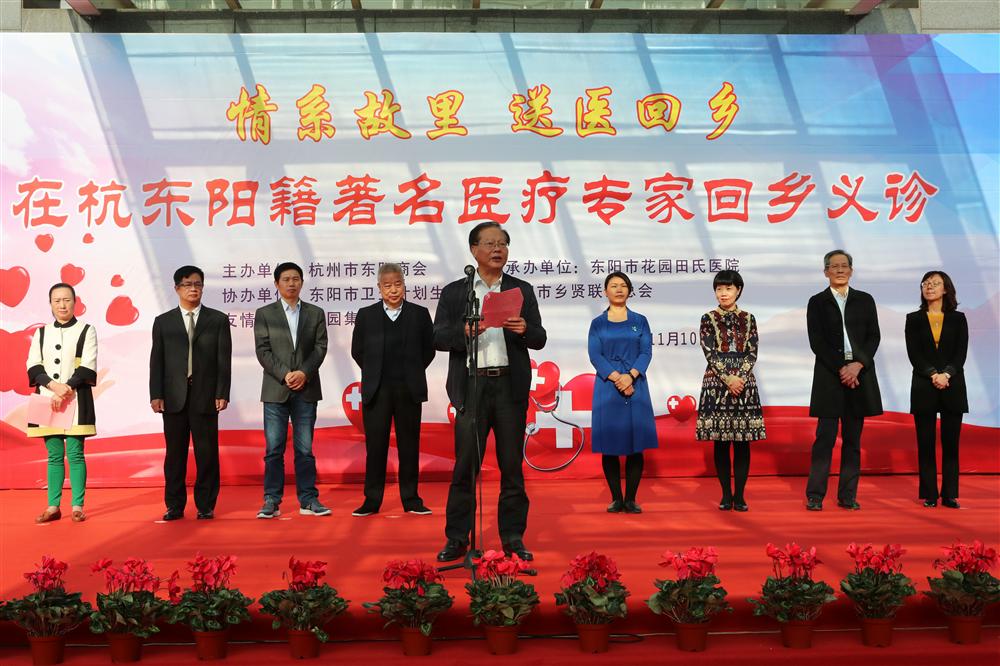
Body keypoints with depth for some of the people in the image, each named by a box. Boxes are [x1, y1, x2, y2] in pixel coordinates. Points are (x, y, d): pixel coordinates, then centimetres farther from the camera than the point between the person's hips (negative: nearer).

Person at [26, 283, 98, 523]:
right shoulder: (41, 333, 12)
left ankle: (77, 506, 1)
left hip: (76, 400, -3)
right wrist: (54, 386, -13)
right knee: (54, 455, 6)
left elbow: (87, 368, -6)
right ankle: (53, 507, 10)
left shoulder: (86, 331, 2)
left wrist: (65, 391, -14)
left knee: (75, 454, -4)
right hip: (47, 399, 3)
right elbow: (33, 366, 3)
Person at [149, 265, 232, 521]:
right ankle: (175, 506, 13)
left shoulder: (218, 320, 7)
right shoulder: (163, 322, 10)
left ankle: (206, 505, 10)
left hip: (206, 397, -1)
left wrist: (222, 393, -6)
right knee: (175, 452, 5)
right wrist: (156, 395, -3)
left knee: (207, 452, 1)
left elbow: (224, 360, 2)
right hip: (174, 397, 1)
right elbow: (156, 361, 6)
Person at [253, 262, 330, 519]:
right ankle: (271, 501, 5)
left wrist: (304, 373, -12)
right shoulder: (264, 314, 6)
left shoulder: (316, 313, 10)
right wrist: (285, 375, -13)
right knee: (274, 448, 0)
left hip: (306, 389, 1)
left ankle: (308, 500, 8)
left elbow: (320, 348, 3)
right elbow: (263, 351, -1)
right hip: (275, 389, -1)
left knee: (305, 448, 4)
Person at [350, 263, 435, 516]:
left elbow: (429, 350, 9)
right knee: (375, 446, 3)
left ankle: (411, 499, 13)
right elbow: (357, 351, 11)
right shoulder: (366, 315, 4)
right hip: (376, 391, 0)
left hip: (408, 391, 0)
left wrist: (412, 374, 7)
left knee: (409, 446, 5)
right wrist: (375, 374, 9)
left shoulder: (420, 314, 4)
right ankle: (372, 500, 9)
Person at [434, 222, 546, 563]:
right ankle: (457, 538, 9)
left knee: (512, 465, 5)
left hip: (511, 386, 1)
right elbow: (439, 338, 1)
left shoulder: (522, 290, 11)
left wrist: (525, 330, -16)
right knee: (465, 465, 0)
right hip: (472, 387, -1)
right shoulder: (453, 292, 9)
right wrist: (464, 331, -19)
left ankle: (513, 537, 13)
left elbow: (539, 339, 6)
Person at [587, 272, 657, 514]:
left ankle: (631, 499, 3)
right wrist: (616, 377, -15)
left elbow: (646, 352, 2)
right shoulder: (597, 323, 9)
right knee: (609, 444, -2)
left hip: (635, 385, 1)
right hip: (607, 387, -1)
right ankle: (616, 499, 7)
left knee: (635, 443, -3)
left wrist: (631, 375, -15)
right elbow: (594, 355, -1)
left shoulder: (640, 321, 12)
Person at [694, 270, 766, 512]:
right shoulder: (708, 319, 3)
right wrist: (728, 378, -14)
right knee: (721, 442, 1)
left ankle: (739, 495, 6)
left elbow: (752, 353, 2)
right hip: (716, 382, -1)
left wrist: (740, 377, -13)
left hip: (744, 382, 1)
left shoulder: (749, 319, 8)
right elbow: (710, 353, -4)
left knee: (742, 441, 0)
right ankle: (726, 494, 8)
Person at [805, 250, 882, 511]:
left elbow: (874, 337, 5)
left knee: (853, 438, 5)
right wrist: (841, 369, -11)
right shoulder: (817, 302, 5)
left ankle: (848, 496, 11)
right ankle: (815, 496, 0)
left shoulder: (865, 300, 11)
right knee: (825, 437, -5)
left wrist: (858, 365, -10)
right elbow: (816, 342, -2)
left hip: (860, 374, 2)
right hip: (829, 376, -2)